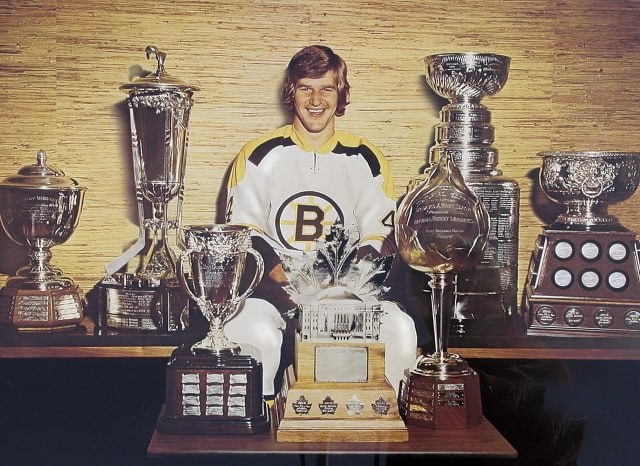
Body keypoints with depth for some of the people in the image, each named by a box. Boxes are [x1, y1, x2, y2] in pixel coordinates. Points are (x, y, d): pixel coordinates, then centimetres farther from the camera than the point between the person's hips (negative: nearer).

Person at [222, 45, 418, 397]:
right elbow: (243, 231, 3)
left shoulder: (366, 159, 11)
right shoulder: (260, 155, 7)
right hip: (274, 286, -1)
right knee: (251, 331, -33)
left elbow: (381, 235, 9)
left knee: (400, 330, -26)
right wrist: (281, 278, -14)